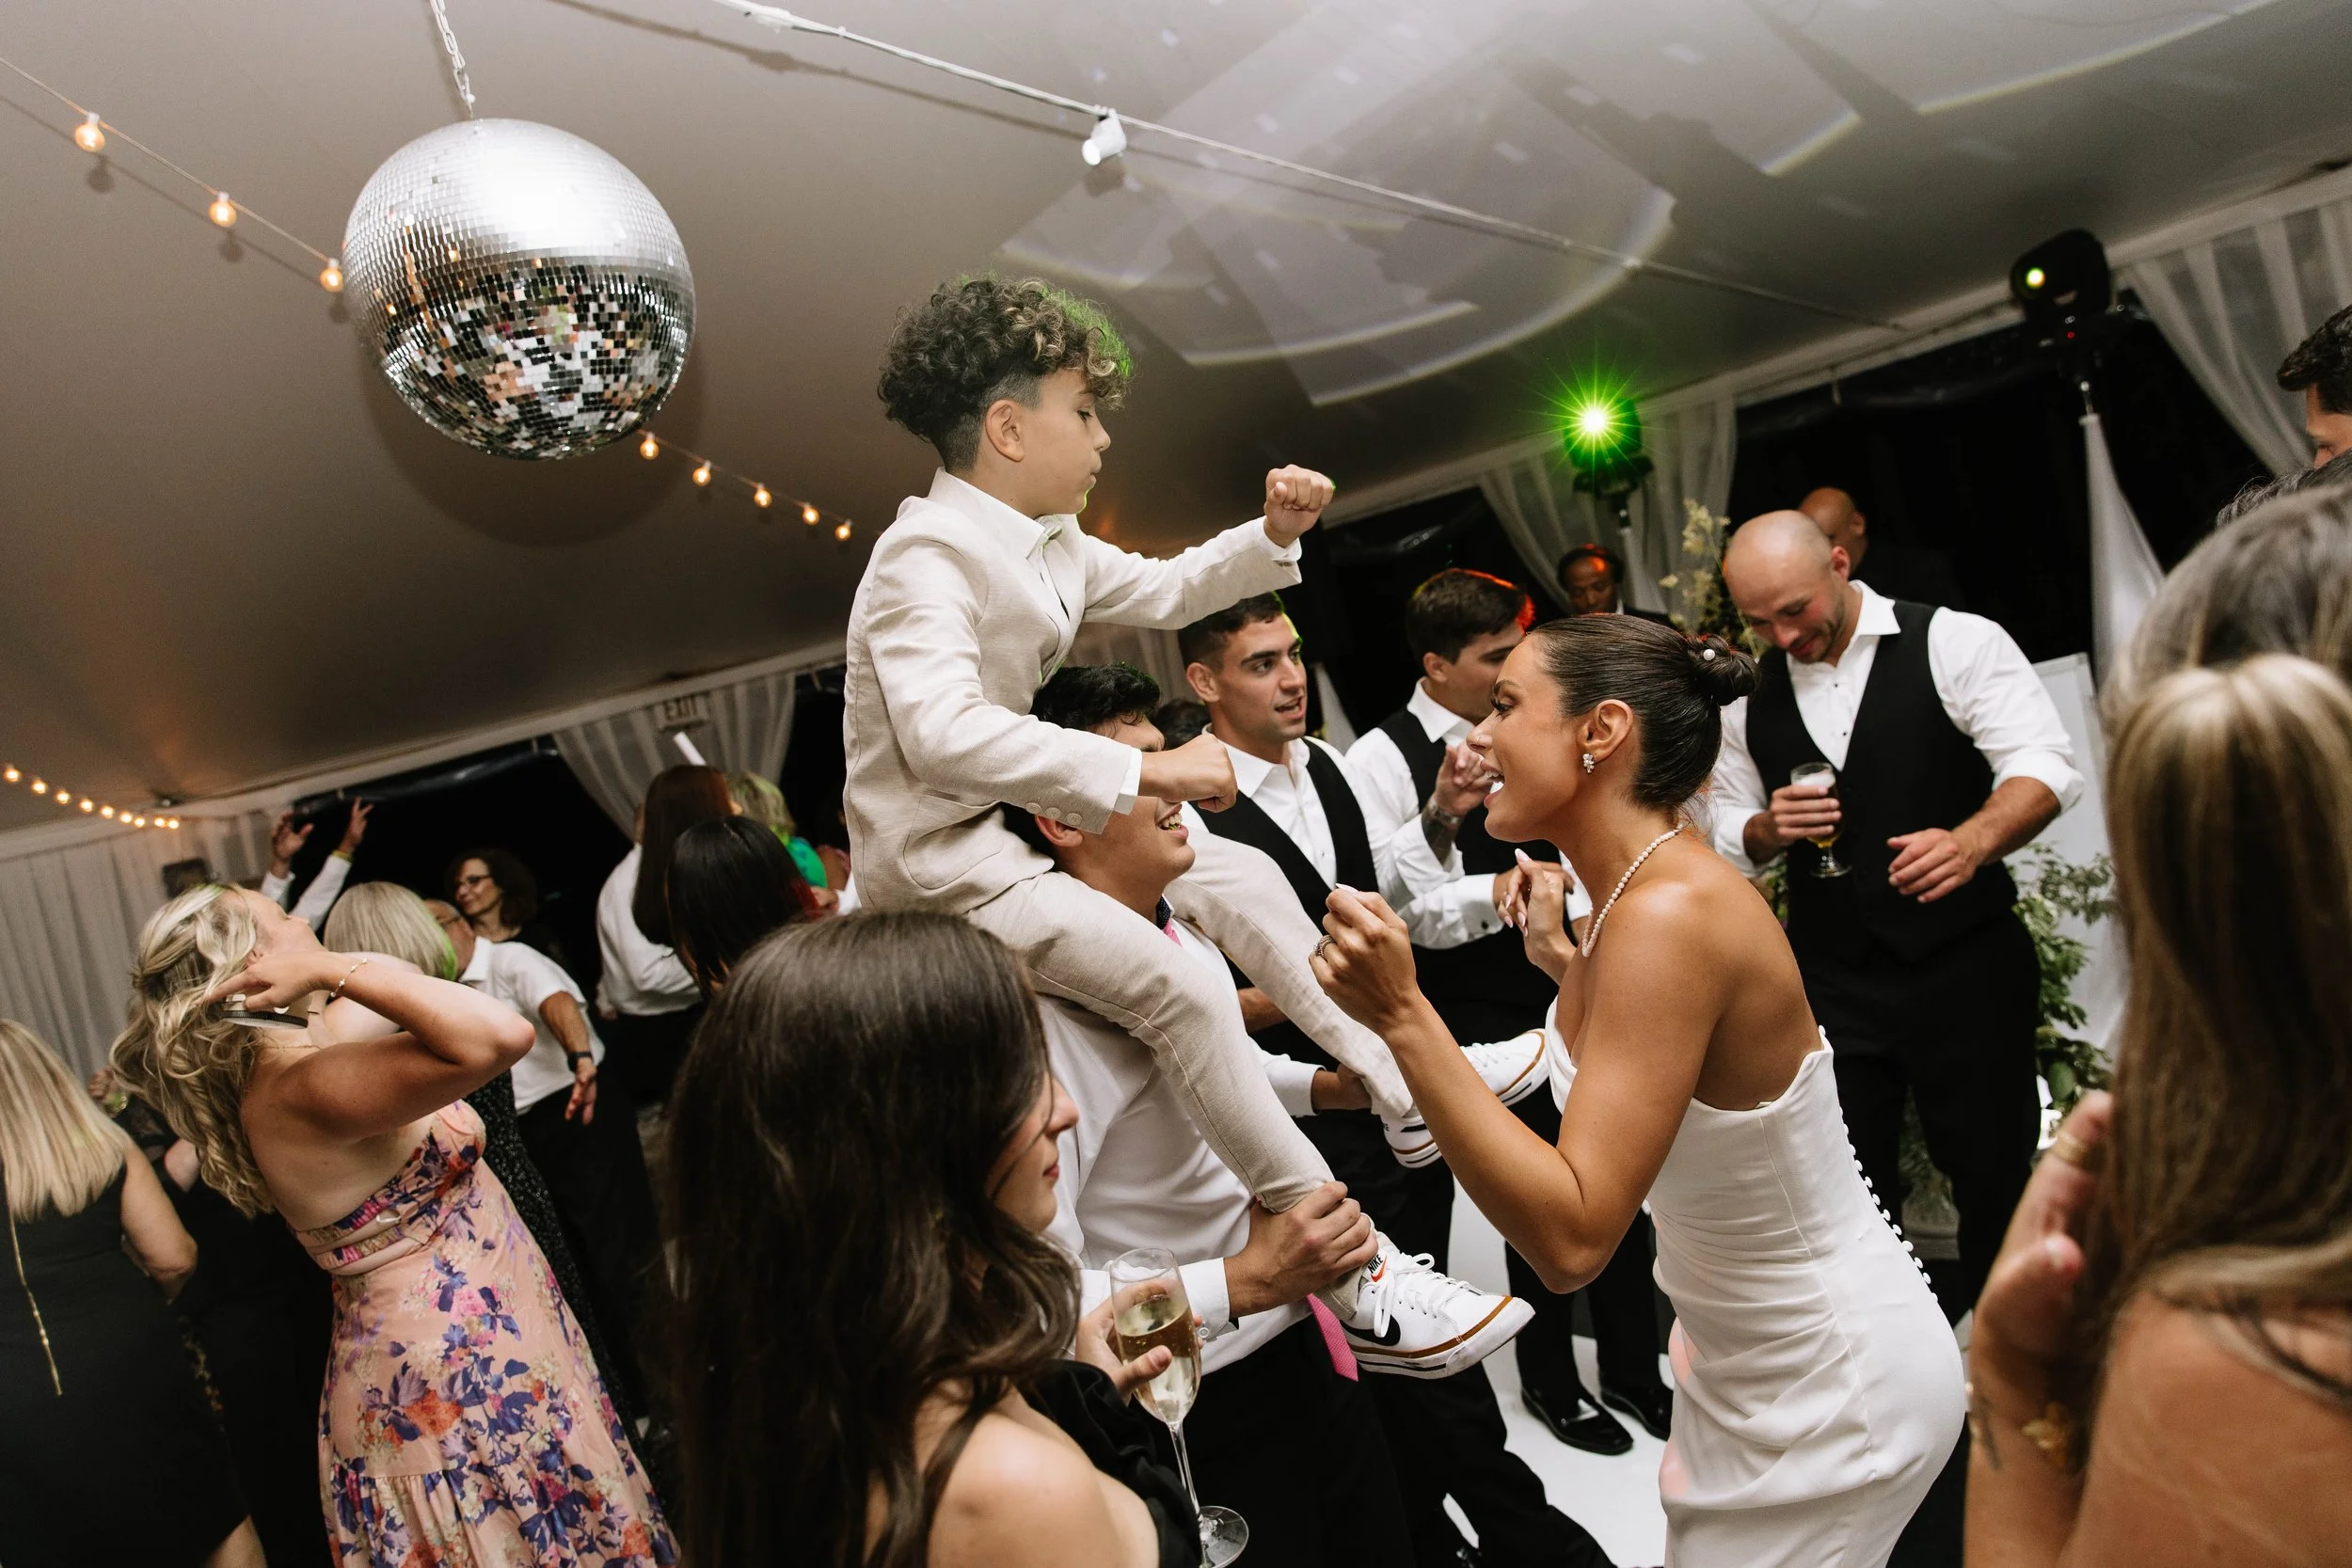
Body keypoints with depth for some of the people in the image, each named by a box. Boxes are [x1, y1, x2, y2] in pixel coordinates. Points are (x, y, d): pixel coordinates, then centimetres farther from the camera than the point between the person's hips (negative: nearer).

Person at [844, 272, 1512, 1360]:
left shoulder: (1048, 542, 7)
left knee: (1240, 879, 8)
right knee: (1174, 990, -23)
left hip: (1024, 815, 10)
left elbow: (1162, 591, 23)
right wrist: (1145, 769, -36)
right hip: (939, 853, -10)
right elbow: (943, 733, -36)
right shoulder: (928, 553, -21)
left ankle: (1399, 1084, 19)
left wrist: (1272, 534, 6)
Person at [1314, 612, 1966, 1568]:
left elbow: (1570, 1239, -34)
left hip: (1833, 1393, -9)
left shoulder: (1670, 913, -31)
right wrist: (1564, 960, 11)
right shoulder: (1651, 882, -3)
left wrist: (1403, 1016, -37)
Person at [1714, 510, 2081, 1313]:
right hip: (1832, 974, 3)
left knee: (1993, 1165, 8)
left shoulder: (1953, 643, -5)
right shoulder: (1749, 696, 7)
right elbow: (1731, 834, 14)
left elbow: (2045, 765, -12)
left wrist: (1971, 843, -30)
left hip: (1963, 960, -3)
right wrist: (1770, 827, -9)